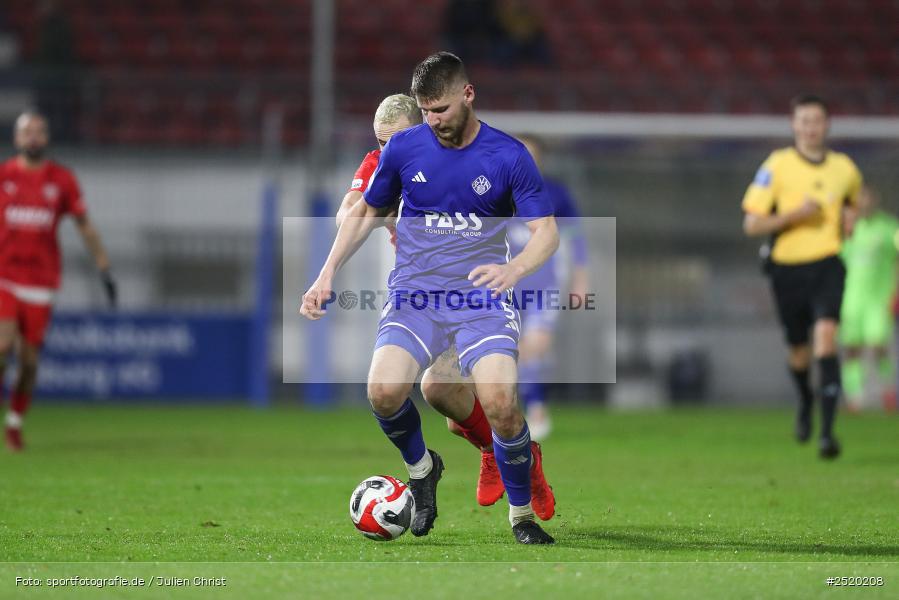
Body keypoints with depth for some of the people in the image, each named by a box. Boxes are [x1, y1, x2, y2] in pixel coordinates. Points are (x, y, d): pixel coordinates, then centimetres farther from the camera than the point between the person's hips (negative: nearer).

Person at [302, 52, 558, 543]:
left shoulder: (509, 156, -2)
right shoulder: (403, 148, 4)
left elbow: (546, 231, -2)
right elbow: (365, 213, 18)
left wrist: (514, 268, -24)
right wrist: (327, 274, 8)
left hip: (482, 296, -2)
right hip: (414, 294, 2)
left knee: (500, 403, -24)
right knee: (383, 392, -24)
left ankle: (521, 514, 2)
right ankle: (421, 467, 10)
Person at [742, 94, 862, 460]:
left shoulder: (845, 169, 6)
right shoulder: (777, 166, -4)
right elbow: (752, 224, -6)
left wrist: (850, 215, 2)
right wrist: (794, 214, -19)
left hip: (827, 265, 0)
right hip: (788, 268, 0)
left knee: (826, 338, -21)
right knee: (799, 353, 11)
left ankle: (827, 431, -24)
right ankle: (806, 401, 47)